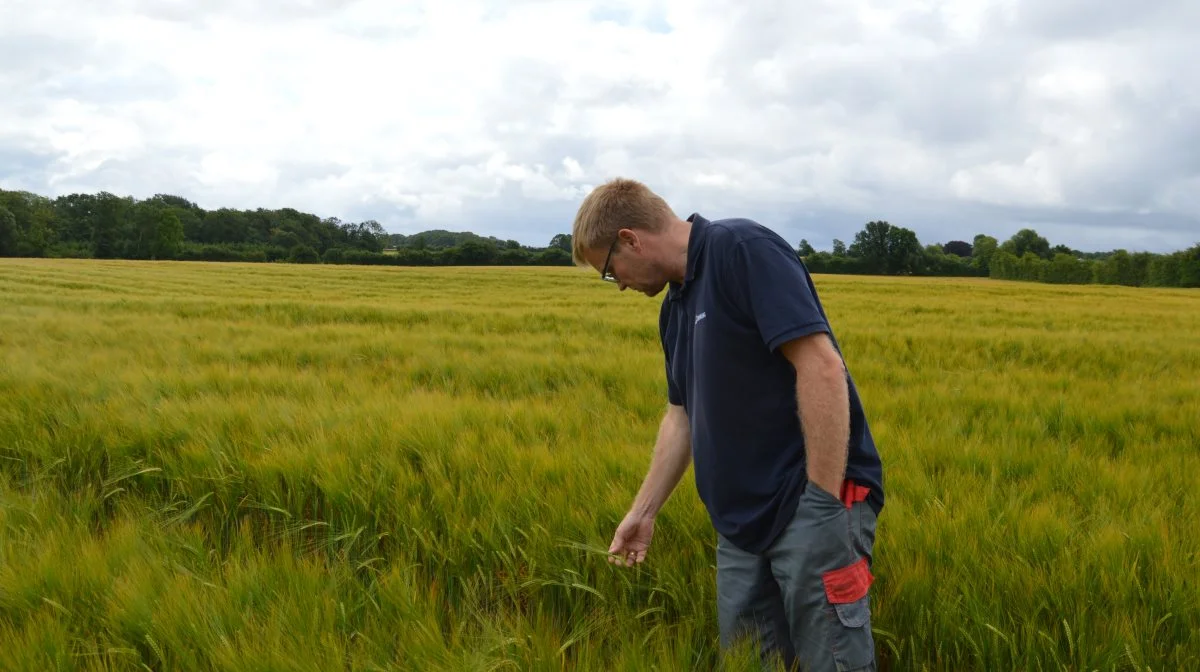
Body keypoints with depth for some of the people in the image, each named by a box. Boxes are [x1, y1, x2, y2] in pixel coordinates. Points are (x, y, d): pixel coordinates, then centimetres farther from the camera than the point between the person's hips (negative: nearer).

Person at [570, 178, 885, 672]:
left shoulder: (743, 248, -14)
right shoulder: (675, 307, 14)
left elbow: (822, 368, -22)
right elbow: (682, 415, 23)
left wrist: (825, 508, -23)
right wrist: (643, 512, 25)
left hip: (813, 503, -9)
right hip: (744, 519, 9)